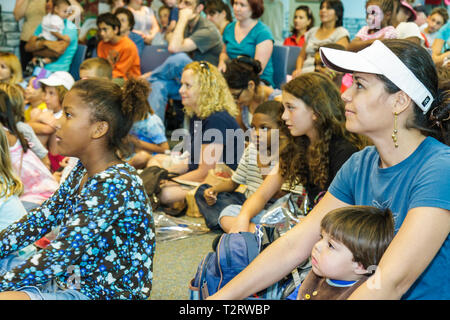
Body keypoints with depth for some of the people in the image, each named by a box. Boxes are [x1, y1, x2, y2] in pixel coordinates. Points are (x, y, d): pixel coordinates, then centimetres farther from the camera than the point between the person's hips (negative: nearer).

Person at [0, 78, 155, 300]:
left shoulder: (114, 186, -23)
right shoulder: (83, 172, 6)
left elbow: (55, 260, -25)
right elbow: (38, 221, 9)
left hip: (104, 293, -9)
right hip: (72, 283, 9)